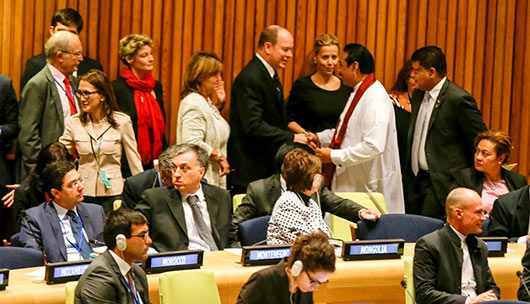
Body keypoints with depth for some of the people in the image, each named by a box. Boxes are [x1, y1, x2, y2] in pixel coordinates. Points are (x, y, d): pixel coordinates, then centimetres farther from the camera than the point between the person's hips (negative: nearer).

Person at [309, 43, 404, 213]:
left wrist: (334, 156, -22)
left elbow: (373, 146, -28)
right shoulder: (359, 93, 15)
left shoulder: (375, 100, -19)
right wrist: (320, 137, 14)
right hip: (351, 183, 10)